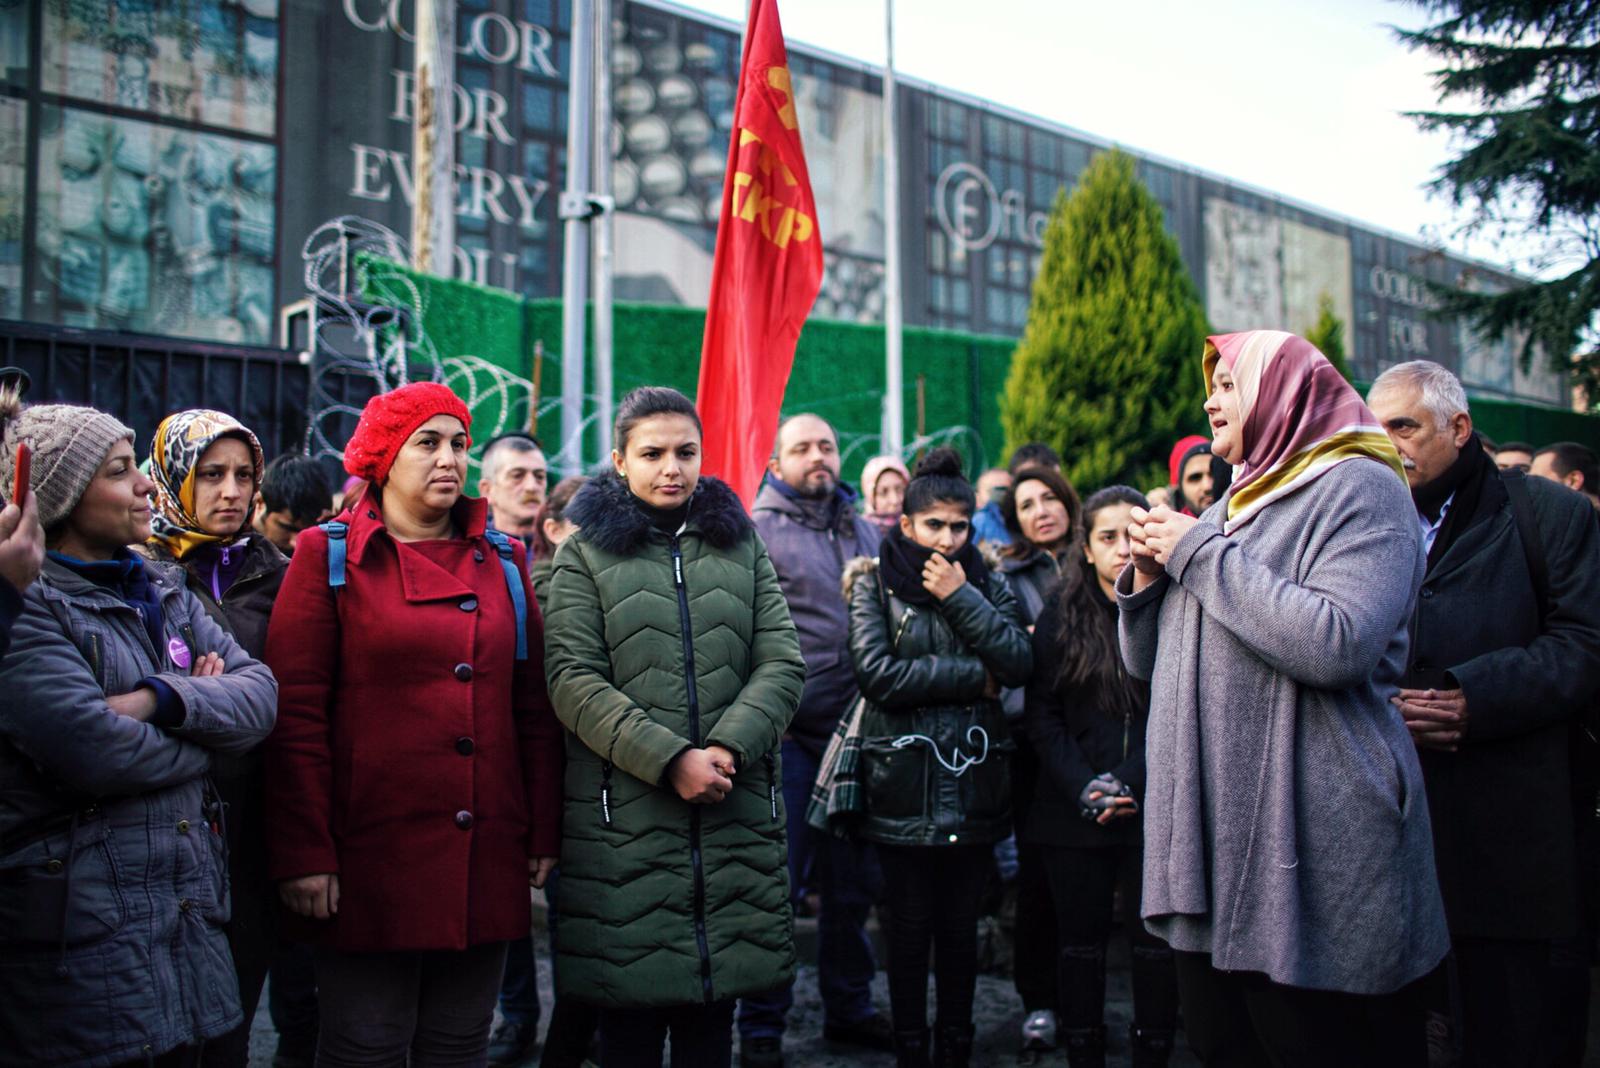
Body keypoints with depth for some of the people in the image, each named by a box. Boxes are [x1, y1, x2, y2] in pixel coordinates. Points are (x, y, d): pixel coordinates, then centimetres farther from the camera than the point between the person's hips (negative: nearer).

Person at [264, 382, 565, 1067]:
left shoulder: (502, 560, 11)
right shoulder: (328, 556, 0)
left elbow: (534, 708, 10)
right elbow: (296, 716, -5)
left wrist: (545, 834, 6)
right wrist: (304, 854, -11)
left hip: (487, 856, 4)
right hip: (372, 855, -3)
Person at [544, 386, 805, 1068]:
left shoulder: (742, 546, 15)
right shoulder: (585, 555, 6)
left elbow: (782, 665, 5)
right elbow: (573, 681, -6)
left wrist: (728, 748, -12)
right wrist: (670, 760, -16)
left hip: (735, 814, 3)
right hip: (624, 814, -2)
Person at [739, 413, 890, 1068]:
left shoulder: (862, 529, 15)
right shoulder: (757, 531, -3)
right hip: (789, 736, -5)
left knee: (853, 883, 13)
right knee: (778, 883, 1)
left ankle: (849, 1009, 29)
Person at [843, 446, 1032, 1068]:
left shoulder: (987, 584, 10)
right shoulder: (875, 584, 1)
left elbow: (1019, 663, -5)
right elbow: (876, 672, -14)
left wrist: (962, 597, -10)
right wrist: (974, 674, -10)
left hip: (973, 779, 2)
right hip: (903, 785, -2)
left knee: (960, 927, 10)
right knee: (910, 928, 6)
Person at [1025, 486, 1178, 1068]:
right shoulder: (1061, 616, 5)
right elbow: (1041, 715, 2)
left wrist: (1129, 783, -12)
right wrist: (1083, 788, -10)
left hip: (1155, 807, -1)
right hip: (1075, 812, 1)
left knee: (1156, 939, 3)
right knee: (1080, 940, 8)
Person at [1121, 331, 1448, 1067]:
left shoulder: (1358, 488, -6)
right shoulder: (1232, 506, 18)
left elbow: (1338, 643, -25)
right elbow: (1147, 664, 21)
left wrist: (1199, 553, -16)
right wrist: (1147, 576, 1)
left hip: (1307, 850, -8)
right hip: (1208, 840, 8)